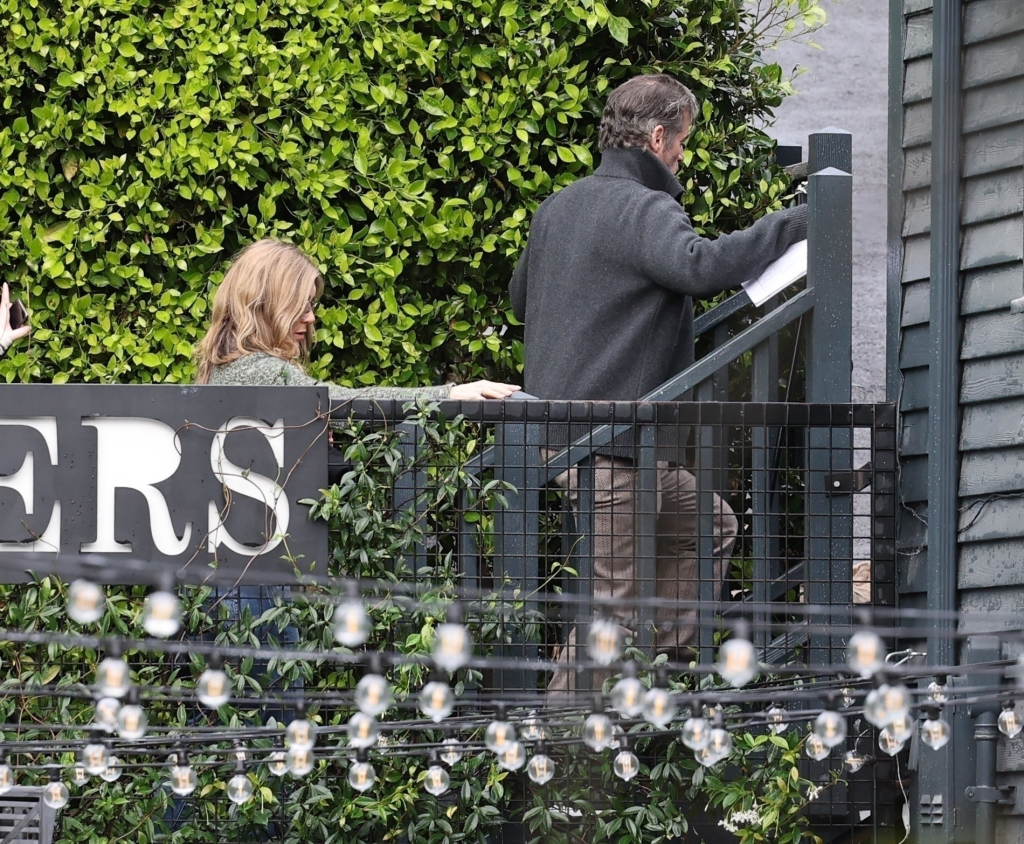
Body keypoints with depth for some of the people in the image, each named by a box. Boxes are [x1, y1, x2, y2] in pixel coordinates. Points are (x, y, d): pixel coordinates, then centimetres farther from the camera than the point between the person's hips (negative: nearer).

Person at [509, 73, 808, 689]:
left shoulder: (557, 209, 16)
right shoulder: (644, 211, -13)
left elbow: (521, 296, 31)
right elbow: (702, 267, -33)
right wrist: (798, 224, -28)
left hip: (554, 425, 10)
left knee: (709, 526, 23)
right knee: (616, 597, -7)